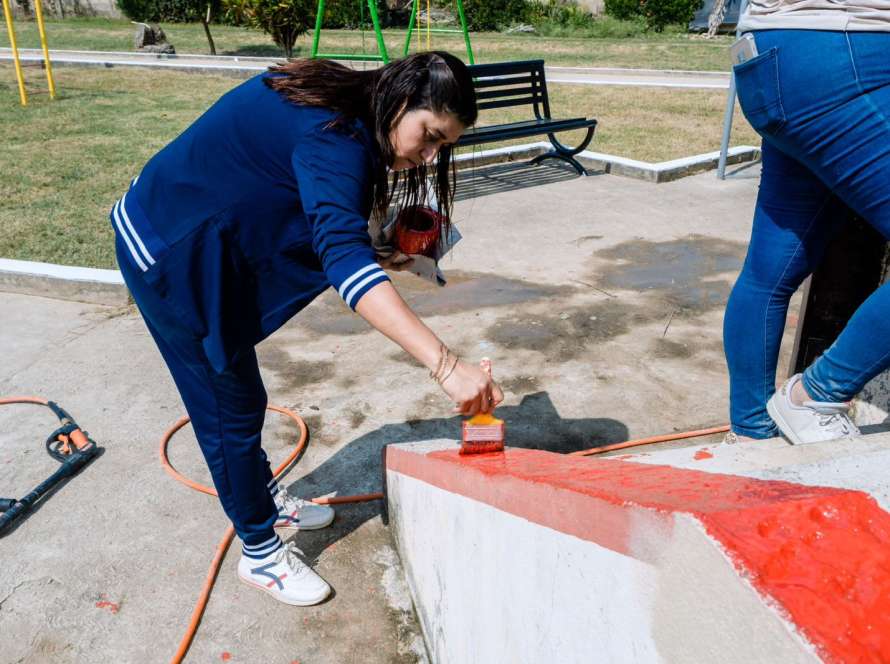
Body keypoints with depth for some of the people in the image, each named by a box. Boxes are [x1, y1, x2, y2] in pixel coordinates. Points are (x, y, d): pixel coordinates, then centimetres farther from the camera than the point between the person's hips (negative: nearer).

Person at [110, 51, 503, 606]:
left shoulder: (341, 106, -1)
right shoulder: (332, 137, -30)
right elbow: (347, 260, -45)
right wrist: (446, 364, -51)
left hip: (205, 242, 9)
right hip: (170, 252, -9)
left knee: (239, 390, 21)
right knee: (231, 405, 2)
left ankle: (265, 498, 42)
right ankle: (261, 552, 22)